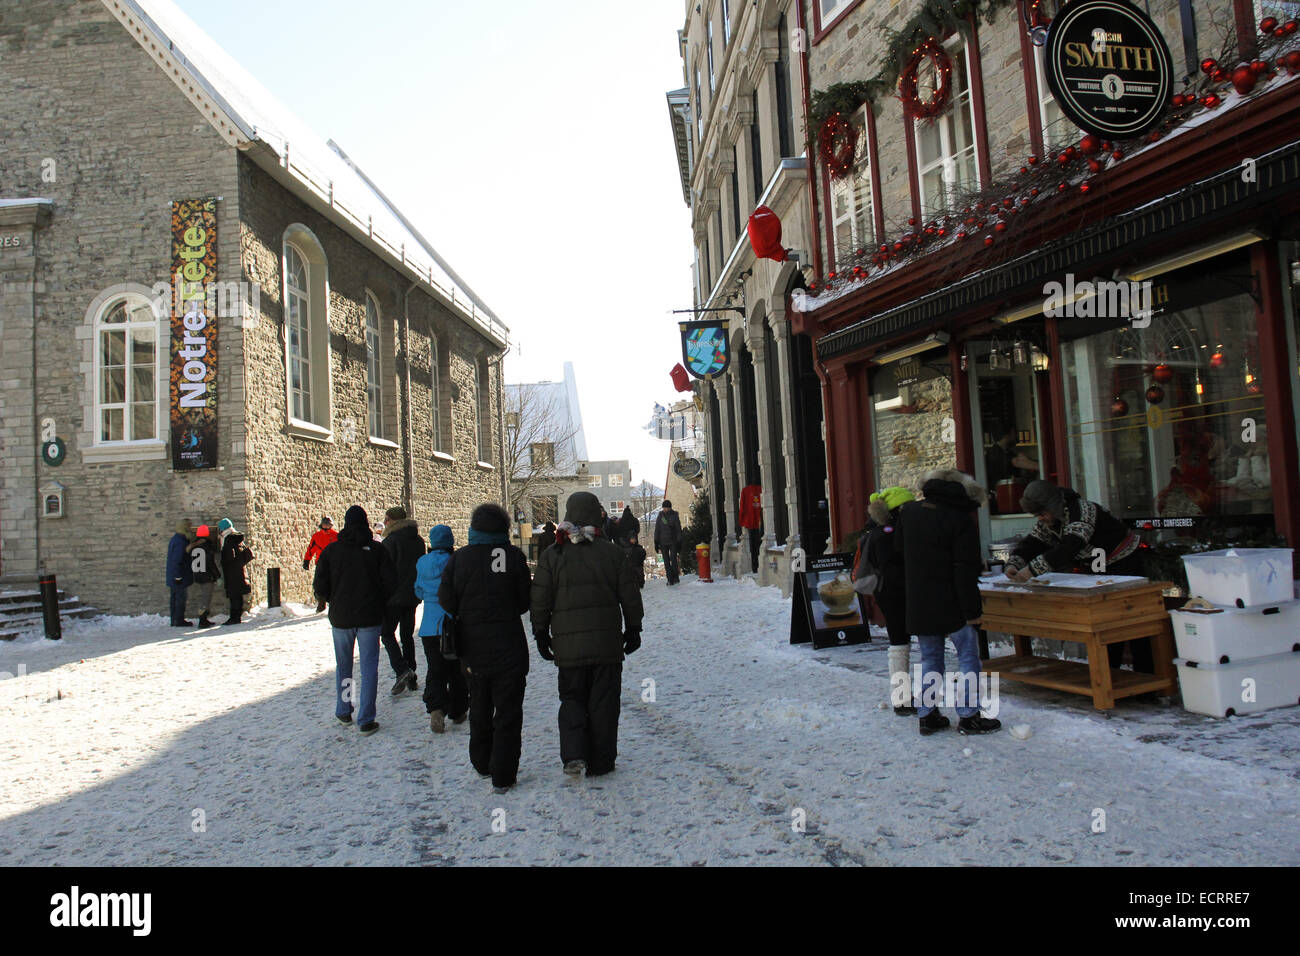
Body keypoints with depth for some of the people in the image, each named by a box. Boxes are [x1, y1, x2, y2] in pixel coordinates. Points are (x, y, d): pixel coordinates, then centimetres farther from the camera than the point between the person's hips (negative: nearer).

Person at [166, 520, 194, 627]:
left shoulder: (175, 539, 14)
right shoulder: (180, 543, -19)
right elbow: (176, 561, -23)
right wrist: (178, 577, -20)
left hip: (172, 577, 10)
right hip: (179, 578, -10)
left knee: (175, 598, 14)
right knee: (180, 598, -4)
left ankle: (174, 620, 20)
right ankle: (179, 620, 0)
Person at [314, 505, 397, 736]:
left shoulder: (330, 550, -2)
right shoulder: (377, 549, -6)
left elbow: (319, 587, -2)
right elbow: (391, 582, -7)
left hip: (340, 617, 2)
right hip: (370, 618, -2)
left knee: (343, 666, 20)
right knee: (369, 668, 3)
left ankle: (343, 711, 29)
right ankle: (365, 720, 1)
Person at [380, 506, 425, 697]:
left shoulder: (391, 541, -13)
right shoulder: (418, 540, 10)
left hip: (395, 596, -7)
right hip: (413, 595, 7)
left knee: (387, 633, 2)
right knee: (407, 635, 13)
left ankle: (402, 670, -15)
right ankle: (411, 680, 14)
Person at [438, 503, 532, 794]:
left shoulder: (458, 559, -6)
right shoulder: (513, 556, -10)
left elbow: (447, 602, -4)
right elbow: (525, 602, -5)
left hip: (473, 648, 3)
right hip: (509, 647, -3)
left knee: (479, 708, 21)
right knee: (508, 712, 7)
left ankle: (482, 764, 34)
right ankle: (503, 775, 8)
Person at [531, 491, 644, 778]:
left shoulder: (552, 556, -1)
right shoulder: (612, 552, -1)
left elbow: (540, 601, 1)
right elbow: (630, 596, 3)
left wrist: (541, 635, 11)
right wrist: (633, 629, 14)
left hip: (568, 645, 1)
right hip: (607, 642, 0)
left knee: (572, 698, 14)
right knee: (604, 703, 9)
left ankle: (573, 754, -3)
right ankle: (600, 762, 13)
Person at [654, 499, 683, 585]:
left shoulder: (674, 516, -1)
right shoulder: (660, 517, 5)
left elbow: (678, 529, 1)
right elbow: (657, 530, 9)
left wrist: (679, 541, -5)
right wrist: (656, 543, 4)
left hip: (673, 541, -2)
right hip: (663, 542, 2)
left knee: (673, 559, -10)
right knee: (666, 561, 1)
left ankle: (675, 577, 3)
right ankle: (670, 579, 5)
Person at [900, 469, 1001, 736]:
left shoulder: (909, 512, 5)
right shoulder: (962, 521, -12)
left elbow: (902, 556, 18)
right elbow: (965, 572, -15)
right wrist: (973, 609, -13)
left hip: (917, 604, 6)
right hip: (950, 605, -5)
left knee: (929, 658, 13)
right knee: (968, 657, 6)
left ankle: (926, 715, 15)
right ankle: (968, 716, 7)